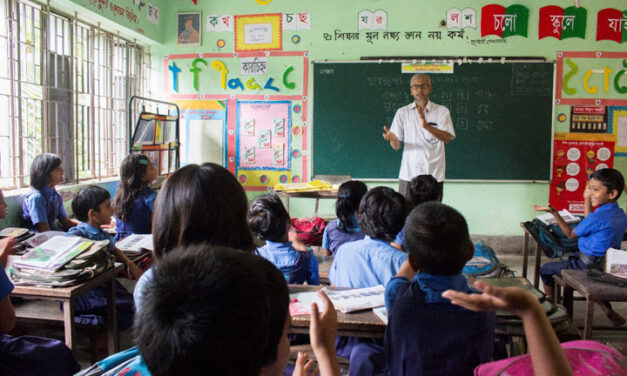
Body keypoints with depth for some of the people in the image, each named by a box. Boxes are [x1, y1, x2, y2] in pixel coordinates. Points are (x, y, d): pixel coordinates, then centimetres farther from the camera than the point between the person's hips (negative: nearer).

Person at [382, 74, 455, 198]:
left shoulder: (441, 111, 4)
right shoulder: (402, 112, 8)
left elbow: (447, 138, -12)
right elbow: (396, 146, 4)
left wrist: (426, 126, -29)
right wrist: (392, 138, -20)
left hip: (433, 174, -1)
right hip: (408, 174, 1)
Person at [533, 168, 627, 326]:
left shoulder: (597, 217, -25)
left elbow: (571, 234, -11)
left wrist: (554, 213, -11)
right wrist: (587, 202, 15)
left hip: (589, 266, -8)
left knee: (545, 269, 6)